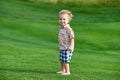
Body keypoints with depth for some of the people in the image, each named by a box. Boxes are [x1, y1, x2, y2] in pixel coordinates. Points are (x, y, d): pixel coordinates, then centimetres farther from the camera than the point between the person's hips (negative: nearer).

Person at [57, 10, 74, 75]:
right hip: (62, 48, 9)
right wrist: (59, 46, 25)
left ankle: (67, 71, 1)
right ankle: (63, 70, 29)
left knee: (65, 60, -7)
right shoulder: (61, 28, 9)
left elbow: (72, 38, -20)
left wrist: (71, 46, -24)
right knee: (61, 60, 16)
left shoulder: (68, 29, -19)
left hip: (67, 48, -9)